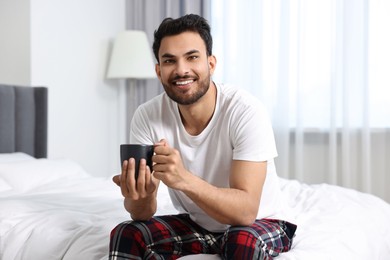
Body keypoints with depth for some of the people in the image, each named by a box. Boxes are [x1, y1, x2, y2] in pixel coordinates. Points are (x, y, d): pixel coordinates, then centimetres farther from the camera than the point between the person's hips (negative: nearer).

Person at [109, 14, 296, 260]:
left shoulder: (246, 111, -26)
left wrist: (184, 179, -47)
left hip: (261, 224, -3)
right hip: (198, 224, 3)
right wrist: (141, 196, -39)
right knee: (126, 236, -18)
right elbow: (143, 214, -14)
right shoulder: (147, 117, -15)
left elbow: (246, 211, -31)